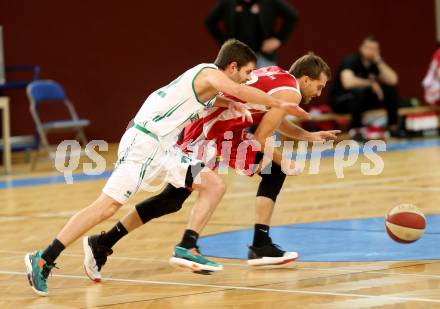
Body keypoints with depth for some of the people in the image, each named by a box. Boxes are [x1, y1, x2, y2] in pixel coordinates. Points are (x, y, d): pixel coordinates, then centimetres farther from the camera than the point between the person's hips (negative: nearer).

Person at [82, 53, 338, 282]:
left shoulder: (277, 75, 16)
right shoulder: (289, 93, -11)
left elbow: (274, 121, 34)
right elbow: (261, 139, -12)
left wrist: (310, 136, 31)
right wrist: (285, 161, 2)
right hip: (204, 136, -10)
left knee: (275, 171, 13)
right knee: (172, 199, -10)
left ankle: (261, 245, 10)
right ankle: (102, 244, -6)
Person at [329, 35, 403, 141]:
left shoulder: (375, 62, -2)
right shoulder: (351, 60, -21)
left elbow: (393, 80, -14)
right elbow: (348, 82, -40)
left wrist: (379, 61, -21)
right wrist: (371, 83, -28)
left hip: (362, 100, 7)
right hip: (340, 100, -7)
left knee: (391, 89, -7)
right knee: (358, 90, -38)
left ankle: (393, 127, 0)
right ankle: (356, 130, -28)